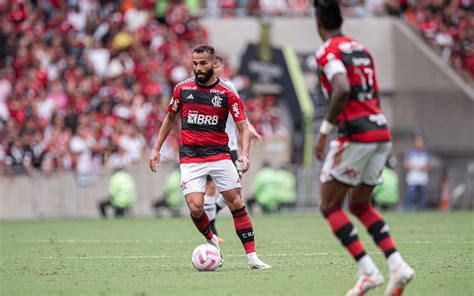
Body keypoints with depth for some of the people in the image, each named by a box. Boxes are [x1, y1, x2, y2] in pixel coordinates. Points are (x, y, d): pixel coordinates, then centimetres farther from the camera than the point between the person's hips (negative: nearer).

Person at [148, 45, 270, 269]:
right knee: (195, 207, -14)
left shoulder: (227, 94, -4)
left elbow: (243, 127, -5)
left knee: (236, 203, -5)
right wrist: (156, 149, 14)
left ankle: (252, 257, -1)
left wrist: (244, 154, -22)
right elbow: (170, 118, 17)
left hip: (219, 155, -1)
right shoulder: (183, 89, 3)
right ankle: (212, 241, 15)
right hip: (190, 157, 1)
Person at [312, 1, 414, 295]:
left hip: (355, 135, -8)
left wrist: (324, 130, -19)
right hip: (381, 131, 8)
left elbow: (343, 90, -24)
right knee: (360, 205, 20)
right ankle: (398, 265, 4)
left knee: (330, 206, 4)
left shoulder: (328, 52, -8)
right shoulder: (362, 50, 17)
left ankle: (368, 271, -7)